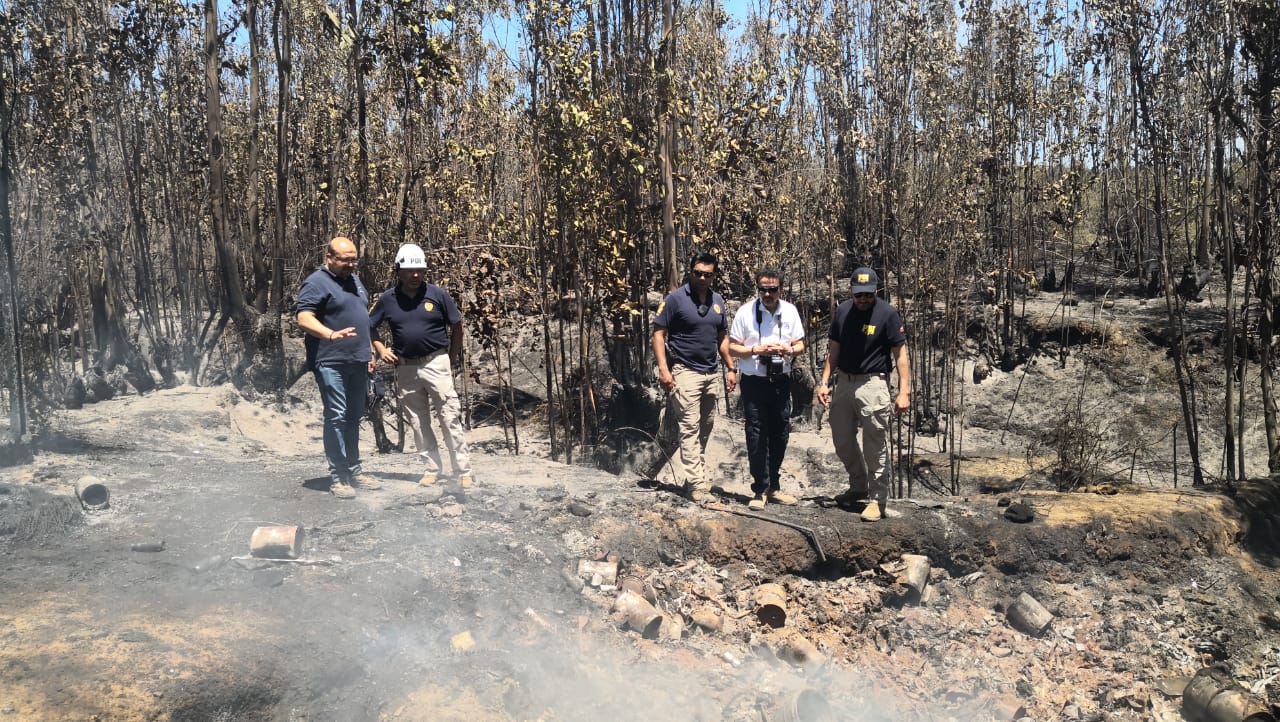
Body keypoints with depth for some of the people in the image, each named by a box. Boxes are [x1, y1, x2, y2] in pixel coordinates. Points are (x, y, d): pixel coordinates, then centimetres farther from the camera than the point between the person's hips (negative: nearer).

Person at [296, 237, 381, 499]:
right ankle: (337, 477, -2)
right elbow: (304, 319, -19)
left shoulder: (354, 280, 17)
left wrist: (368, 352, 22)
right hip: (331, 363, -8)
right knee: (336, 417, -7)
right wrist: (331, 335, -35)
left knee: (354, 418, 12)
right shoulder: (317, 283, -9)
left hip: (357, 362, 8)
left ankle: (354, 471, 20)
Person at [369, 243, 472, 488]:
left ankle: (464, 471, -1)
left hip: (436, 364, -3)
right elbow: (368, 326, 14)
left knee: (450, 419, -5)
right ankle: (432, 468, 21)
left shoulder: (438, 295, -3)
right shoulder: (388, 299, 2)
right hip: (405, 368, 3)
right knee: (418, 422, 10)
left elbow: (457, 327, 5)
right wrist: (380, 349, 1)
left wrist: (452, 359, 6)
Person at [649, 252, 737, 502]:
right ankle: (696, 484, -12)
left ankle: (691, 474, 24)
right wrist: (663, 369, -18)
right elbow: (658, 334, -8)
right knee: (689, 428, -10)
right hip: (685, 372, -7)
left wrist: (731, 369, 11)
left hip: (712, 373, 7)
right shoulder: (675, 299, -7)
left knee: (705, 429, 12)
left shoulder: (718, 301, 11)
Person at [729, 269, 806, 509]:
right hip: (754, 381, -4)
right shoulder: (745, 312, -5)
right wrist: (756, 350, -18)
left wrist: (789, 350, -12)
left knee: (780, 434, 11)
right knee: (756, 436, -3)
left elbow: (800, 345, 11)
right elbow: (732, 348, -2)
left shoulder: (790, 311, 4)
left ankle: (773, 487, 26)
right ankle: (760, 490, 7)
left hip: (781, 380, 4)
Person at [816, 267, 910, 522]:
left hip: (872, 384, -6)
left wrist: (904, 392, -16)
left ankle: (877, 498, 9)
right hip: (843, 383, 6)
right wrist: (824, 381, 6)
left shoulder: (887, 314, -10)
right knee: (842, 441, 15)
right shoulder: (842, 311, 5)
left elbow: (900, 355, -10)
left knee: (875, 445, -1)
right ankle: (858, 487, 34)